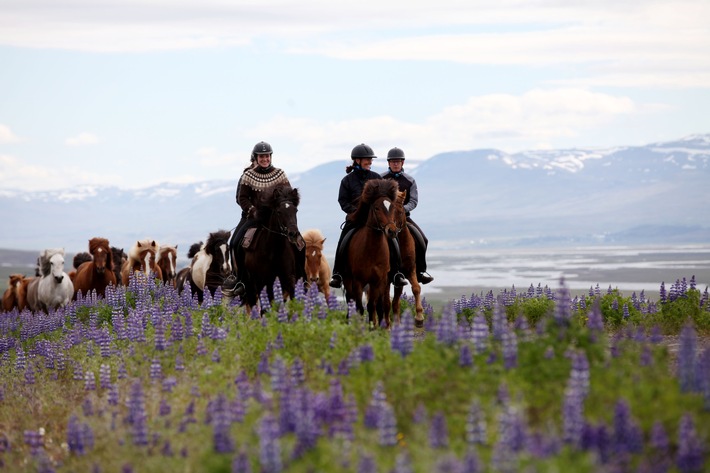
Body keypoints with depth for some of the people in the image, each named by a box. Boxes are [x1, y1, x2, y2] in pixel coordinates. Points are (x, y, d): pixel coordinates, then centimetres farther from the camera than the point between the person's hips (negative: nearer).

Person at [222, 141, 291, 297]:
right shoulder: (248, 175, 2)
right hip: (253, 215, 0)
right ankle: (238, 276, 3)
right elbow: (242, 198, 0)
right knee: (235, 243, -10)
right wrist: (253, 211, -15)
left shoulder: (279, 174, 4)